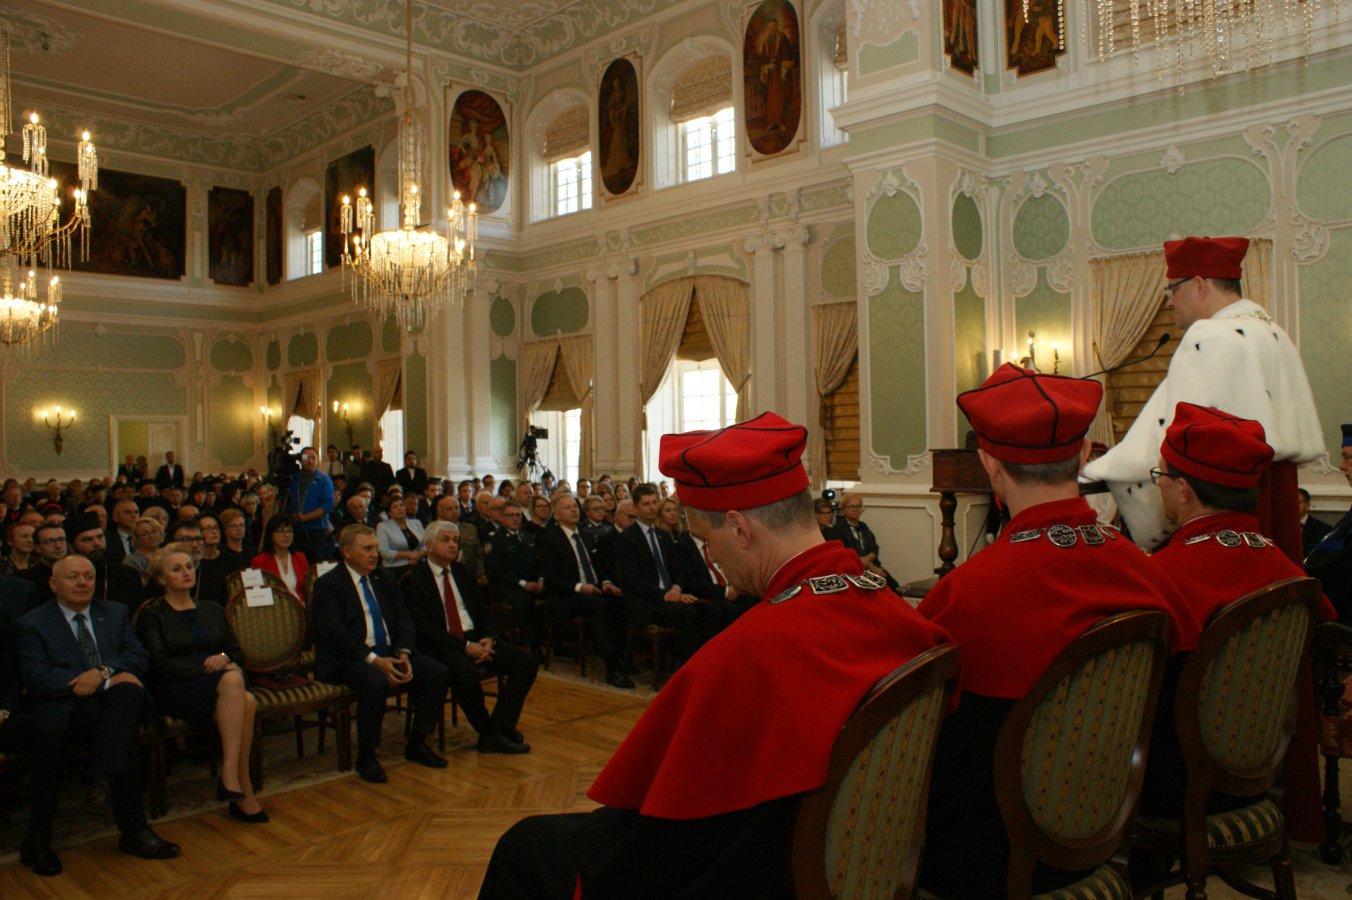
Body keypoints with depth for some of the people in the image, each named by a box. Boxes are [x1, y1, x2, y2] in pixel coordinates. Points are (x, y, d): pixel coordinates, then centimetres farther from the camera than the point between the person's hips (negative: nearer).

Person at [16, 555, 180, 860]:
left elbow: (138, 657, 9)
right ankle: (134, 830, -31)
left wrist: (103, 672, -15)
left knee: (127, 693, -35)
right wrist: (111, 680, -15)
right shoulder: (32, 624, 9)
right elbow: (37, 678, -6)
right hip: (68, 713, -3)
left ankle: (105, 779, -44)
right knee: (126, 730, -33)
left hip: (118, 699, 3)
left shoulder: (116, 614, 21)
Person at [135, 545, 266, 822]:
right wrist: (207, 668, -15)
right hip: (175, 692, -4)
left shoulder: (213, 610, 23)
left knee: (246, 703, -32)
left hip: (217, 686, 5)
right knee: (232, 679, -35)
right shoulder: (152, 615, 7)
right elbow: (160, 664, -7)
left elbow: (237, 652, 18)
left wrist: (224, 658, -6)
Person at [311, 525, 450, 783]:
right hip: (347, 660, -6)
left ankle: (417, 744, 4)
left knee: (439, 673, -13)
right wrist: (374, 660, -25)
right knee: (377, 683, -36)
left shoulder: (384, 581, 17)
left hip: (389, 654, 6)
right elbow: (335, 633, -15)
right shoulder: (327, 585, -4)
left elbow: (404, 620, 11)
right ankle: (365, 756, -14)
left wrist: (404, 653, -9)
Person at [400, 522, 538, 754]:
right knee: (466, 673, -37)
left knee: (527, 662, -11)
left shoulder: (460, 572, 17)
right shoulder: (413, 579, -4)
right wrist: (465, 646, -20)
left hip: (475, 640, 7)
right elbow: (422, 628, -14)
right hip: (441, 647, -7)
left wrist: (488, 638, -5)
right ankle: (489, 733, -13)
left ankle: (499, 730, -10)